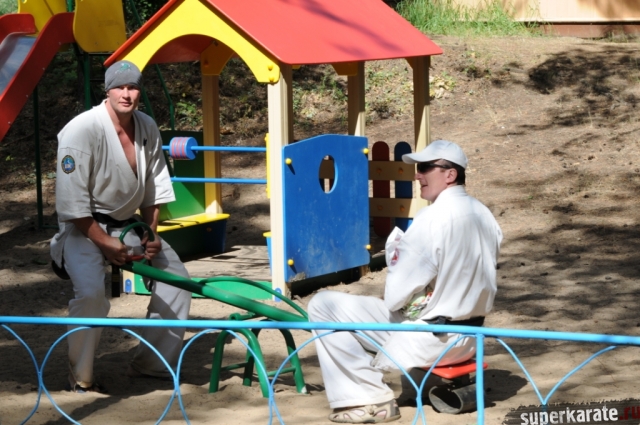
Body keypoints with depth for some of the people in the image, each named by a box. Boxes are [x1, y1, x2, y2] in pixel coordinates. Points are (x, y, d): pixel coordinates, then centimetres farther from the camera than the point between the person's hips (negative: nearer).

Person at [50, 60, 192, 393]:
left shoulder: (148, 128, -2)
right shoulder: (82, 130, -22)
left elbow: (155, 187, 10)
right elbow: (73, 201, -22)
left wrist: (151, 233, 0)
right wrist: (104, 242, -23)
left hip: (128, 222, 7)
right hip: (84, 226, -7)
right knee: (91, 291, -30)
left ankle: (152, 364, 15)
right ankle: (80, 378, -12)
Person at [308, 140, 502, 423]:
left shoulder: (433, 217, -20)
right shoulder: (484, 216, 4)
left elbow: (396, 296, -18)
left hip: (428, 340, -9)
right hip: (469, 338, 9)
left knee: (323, 305, -2)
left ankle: (370, 399, -3)